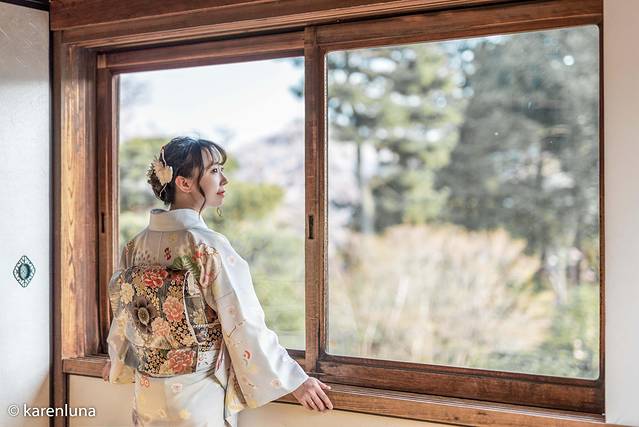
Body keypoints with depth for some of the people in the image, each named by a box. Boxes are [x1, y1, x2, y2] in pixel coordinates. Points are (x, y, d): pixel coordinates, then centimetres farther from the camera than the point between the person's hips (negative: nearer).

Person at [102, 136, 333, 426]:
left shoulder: (137, 245, -2)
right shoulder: (210, 248, -20)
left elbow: (123, 313, 11)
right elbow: (245, 326, -18)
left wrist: (118, 361, 31)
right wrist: (295, 380, -9)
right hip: (200, 402, -6)